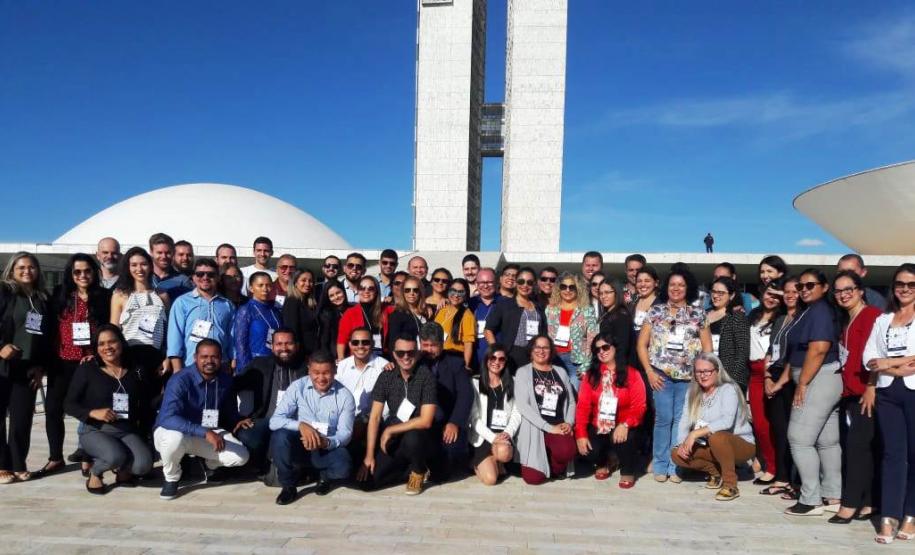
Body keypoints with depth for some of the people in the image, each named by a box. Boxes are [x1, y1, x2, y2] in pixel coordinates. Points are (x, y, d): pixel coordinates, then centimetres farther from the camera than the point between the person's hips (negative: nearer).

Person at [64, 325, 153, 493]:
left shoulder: (136, 372, 8)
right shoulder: (86, 369, -1)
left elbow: (144, 407, 15)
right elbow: (69, 404, -1)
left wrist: (143, 432, 5)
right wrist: (93, 413, -17)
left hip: (127, 431, 3)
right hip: (95, 431, -2)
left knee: (143, 465, -25)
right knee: (116, 457, -34)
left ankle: (122, 469, 13)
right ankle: (95, 473, 3)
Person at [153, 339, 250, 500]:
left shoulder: (226, 380, -6)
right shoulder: (180, 380, -26)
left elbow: (229, 409, 14)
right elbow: (168, 418, -38)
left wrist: (237, 421, -9)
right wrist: (205, 432, -44)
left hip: (209, 433, 5)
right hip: (172, 432, -4)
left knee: (240, 456, -14)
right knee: (175, 438, -41)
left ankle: (208, 465, 21)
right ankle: (171, 479, -6)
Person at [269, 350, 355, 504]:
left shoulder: (345, 396, -8)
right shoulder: (297, 387, -9)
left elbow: (345, 433, -9)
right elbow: (275, 421, -15)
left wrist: (326, 442, -32)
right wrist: (301, 425, -34)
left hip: (328, 449, 0)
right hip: (299, 446, 0)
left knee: (343, 467, -32)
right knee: (279, 435, -32)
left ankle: (325, 477, 9)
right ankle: (288, 486, -7)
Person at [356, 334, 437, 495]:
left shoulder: (426, 376, -17)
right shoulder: (385, 377, -4)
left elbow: (426, 421, -22)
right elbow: (374, 417, -5)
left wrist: (390, 430, -17)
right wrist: (369, 456, -11)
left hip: (420, 437, -3)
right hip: (394, 438, 4)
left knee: (411, 438, -38)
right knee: (369, 479, -13)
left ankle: (418, 470, -3)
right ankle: (406, 463, 15)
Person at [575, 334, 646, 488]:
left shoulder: (632, 374, -2)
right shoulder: (591, 375, 4)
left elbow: (639, 406, -9)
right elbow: (583, 405, -4)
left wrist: (625, 425, -27)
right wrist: (581, 434, -16)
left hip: (622, 428, -2)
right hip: (598, 427, 2)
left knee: (624, 440, -34)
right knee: (589, 451, -23)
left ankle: (628, 471, 1)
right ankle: (603, 463, 18)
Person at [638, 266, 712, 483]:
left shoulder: (698, 314, 9)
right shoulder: (655, 311, 6)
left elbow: (707, 347, 10)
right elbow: (642, 344, 5)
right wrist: (649, 371, -3)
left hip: (689, 377, 1)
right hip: (662, 375, -1)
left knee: (681, 420, 3)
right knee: (663, 419, -2)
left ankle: (675, 466, 14)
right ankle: (660, 465, 10)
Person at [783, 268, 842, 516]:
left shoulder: (820, 311, -13)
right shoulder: (809, 311, 17)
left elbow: (818, 349, -22)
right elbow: (798, 352, 18)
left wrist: (802, 384, -19)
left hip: (817, 381, -10)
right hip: (827, 381, 10)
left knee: (800, 439, -8)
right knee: (827, 441, 13)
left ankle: (811, 500, -4)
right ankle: (832, 495, 20)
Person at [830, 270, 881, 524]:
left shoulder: (872, 315, -8)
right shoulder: (846, 321, 19)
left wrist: (871, 387, -21)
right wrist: (845, 388, 14)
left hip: (866, 393, -9)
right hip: (850, 393, 9)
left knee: (857, 445, -8)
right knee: (864, 448, 10)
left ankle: (850, 504, -3)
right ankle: (867, 503, 16)